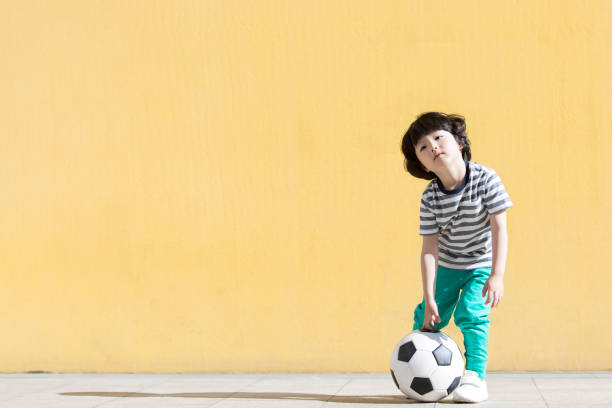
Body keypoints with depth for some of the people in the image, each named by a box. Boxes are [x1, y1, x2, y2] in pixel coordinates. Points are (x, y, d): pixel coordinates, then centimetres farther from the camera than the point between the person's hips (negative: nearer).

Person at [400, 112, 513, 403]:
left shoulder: (485, 179, -23)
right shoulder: (430, 198, -17)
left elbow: (499, 228, -22)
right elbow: (429, 248, -16)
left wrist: (497, 275, -28)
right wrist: (429, 299, -19)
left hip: (482, 264, -3)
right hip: (447, 266, 3)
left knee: (470, 313, -21)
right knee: (428, 318, 3)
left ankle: (475, 376, -10)